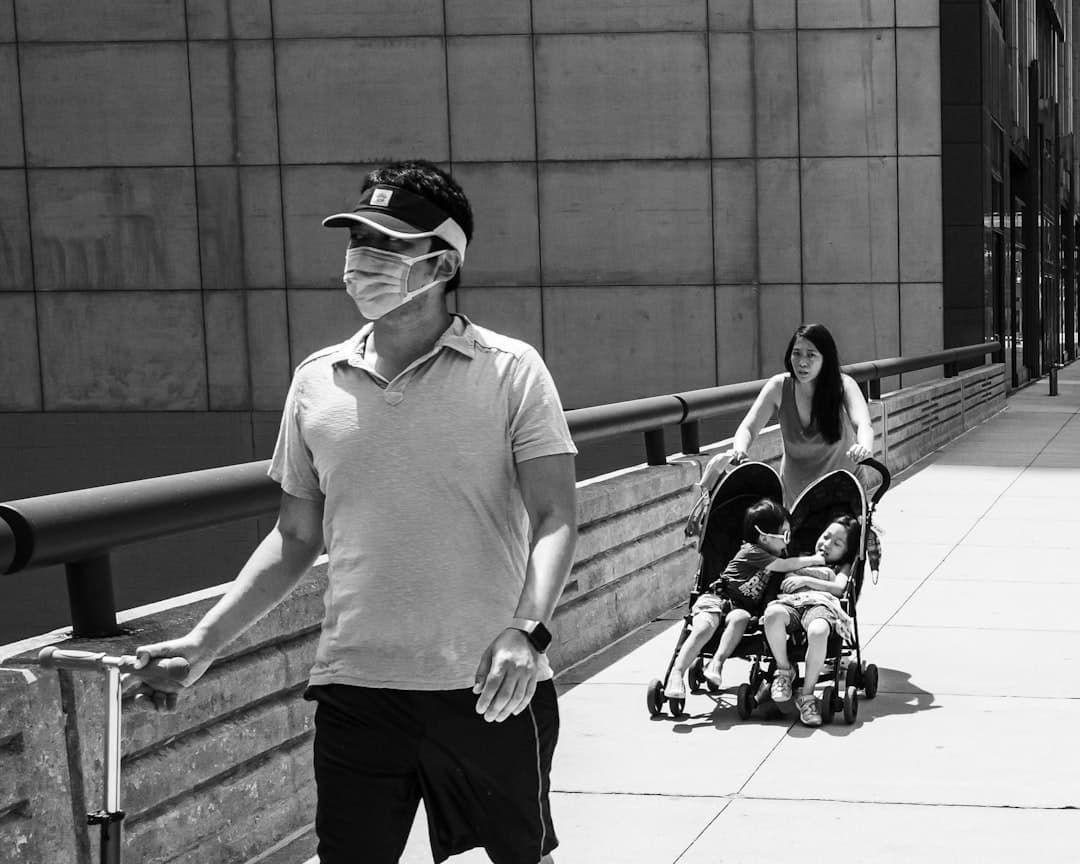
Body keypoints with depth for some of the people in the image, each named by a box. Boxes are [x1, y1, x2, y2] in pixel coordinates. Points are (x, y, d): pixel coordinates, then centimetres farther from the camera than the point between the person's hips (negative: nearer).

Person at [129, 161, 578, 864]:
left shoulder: (510, 371, -4)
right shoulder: (317, 382, 7)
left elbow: (555, 519, -9)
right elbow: (297, 538, 14)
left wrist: (528, 631, -26)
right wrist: (207, 639, 6)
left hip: (491, 689, -2)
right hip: (355, 687, 2)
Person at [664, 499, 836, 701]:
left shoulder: (776, 554, 14)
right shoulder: (751, 552, -11)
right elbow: (784, 566, -15)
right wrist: (815, 560, -9)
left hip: (741, 608, 6)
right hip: (716, 599, -5)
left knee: (740, 618, -33)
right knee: (703, 628, -32)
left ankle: (716, 664, -38)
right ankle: (676, 675, -34)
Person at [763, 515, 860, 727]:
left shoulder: (842, 567, 30)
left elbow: (839, 588, 9)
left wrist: (806, 580, 2)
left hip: (820, 604, -2)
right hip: (790, 603, 2)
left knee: (818, 631, -41)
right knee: (773, 613, -39)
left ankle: (807, 694, -27)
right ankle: (784, 669, -16)